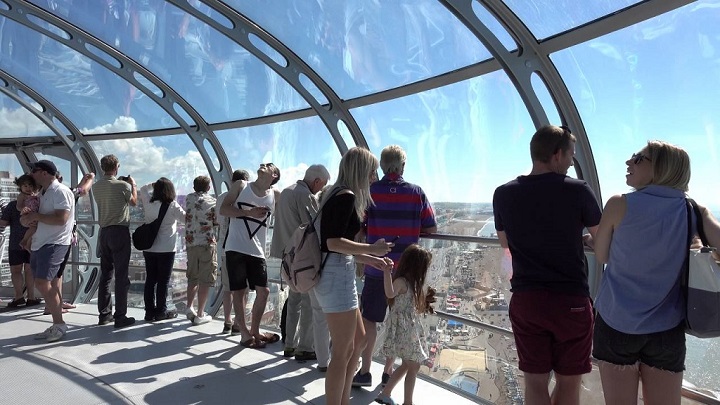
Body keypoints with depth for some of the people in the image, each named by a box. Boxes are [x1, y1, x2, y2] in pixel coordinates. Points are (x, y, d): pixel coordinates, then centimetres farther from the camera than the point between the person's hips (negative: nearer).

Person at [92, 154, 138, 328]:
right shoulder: (122, 185, -11)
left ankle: (104, 314, 17)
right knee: (121, 276, -3)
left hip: (104, 232, 6)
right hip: (120, 231, -6)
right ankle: (120, 317, -1)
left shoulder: (96, 186, 5)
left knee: (105, 274, 13)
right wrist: (133, 185, 22)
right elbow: (134, 202, 8)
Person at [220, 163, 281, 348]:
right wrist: (249, 212, -14)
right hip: (236, 248, -3)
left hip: (257, 251, 3)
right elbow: (223, 210, -4)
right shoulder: (240, 186, 3)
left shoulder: (276, 195, 7)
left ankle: (254, 331, 22)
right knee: (239, 291, 2)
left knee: (263, 291, 4)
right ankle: (245, 334, 12)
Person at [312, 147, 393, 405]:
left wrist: (369, 259, 14)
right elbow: (334, 242, -21)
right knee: (342, 352, 1)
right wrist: (371, 249, -9)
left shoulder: (335, 194, 16)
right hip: (337, 276, -10)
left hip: (335, 273, 10)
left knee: (358, 340, 20)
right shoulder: (347, 196, -13)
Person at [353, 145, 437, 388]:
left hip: (376, 268, -1)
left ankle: (365, 372, 14)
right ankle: (388, 373, 20)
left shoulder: (370, 191, -6)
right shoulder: (416, 193, -2)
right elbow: (431, 229, 0)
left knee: (369, 319, 11)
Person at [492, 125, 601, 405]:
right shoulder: (577, 191, -10)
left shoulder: (503, 194, -1)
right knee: (568, 382, 13)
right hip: (570, 300, -2)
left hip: (525, 300, 3)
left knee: (535, 382, 12)